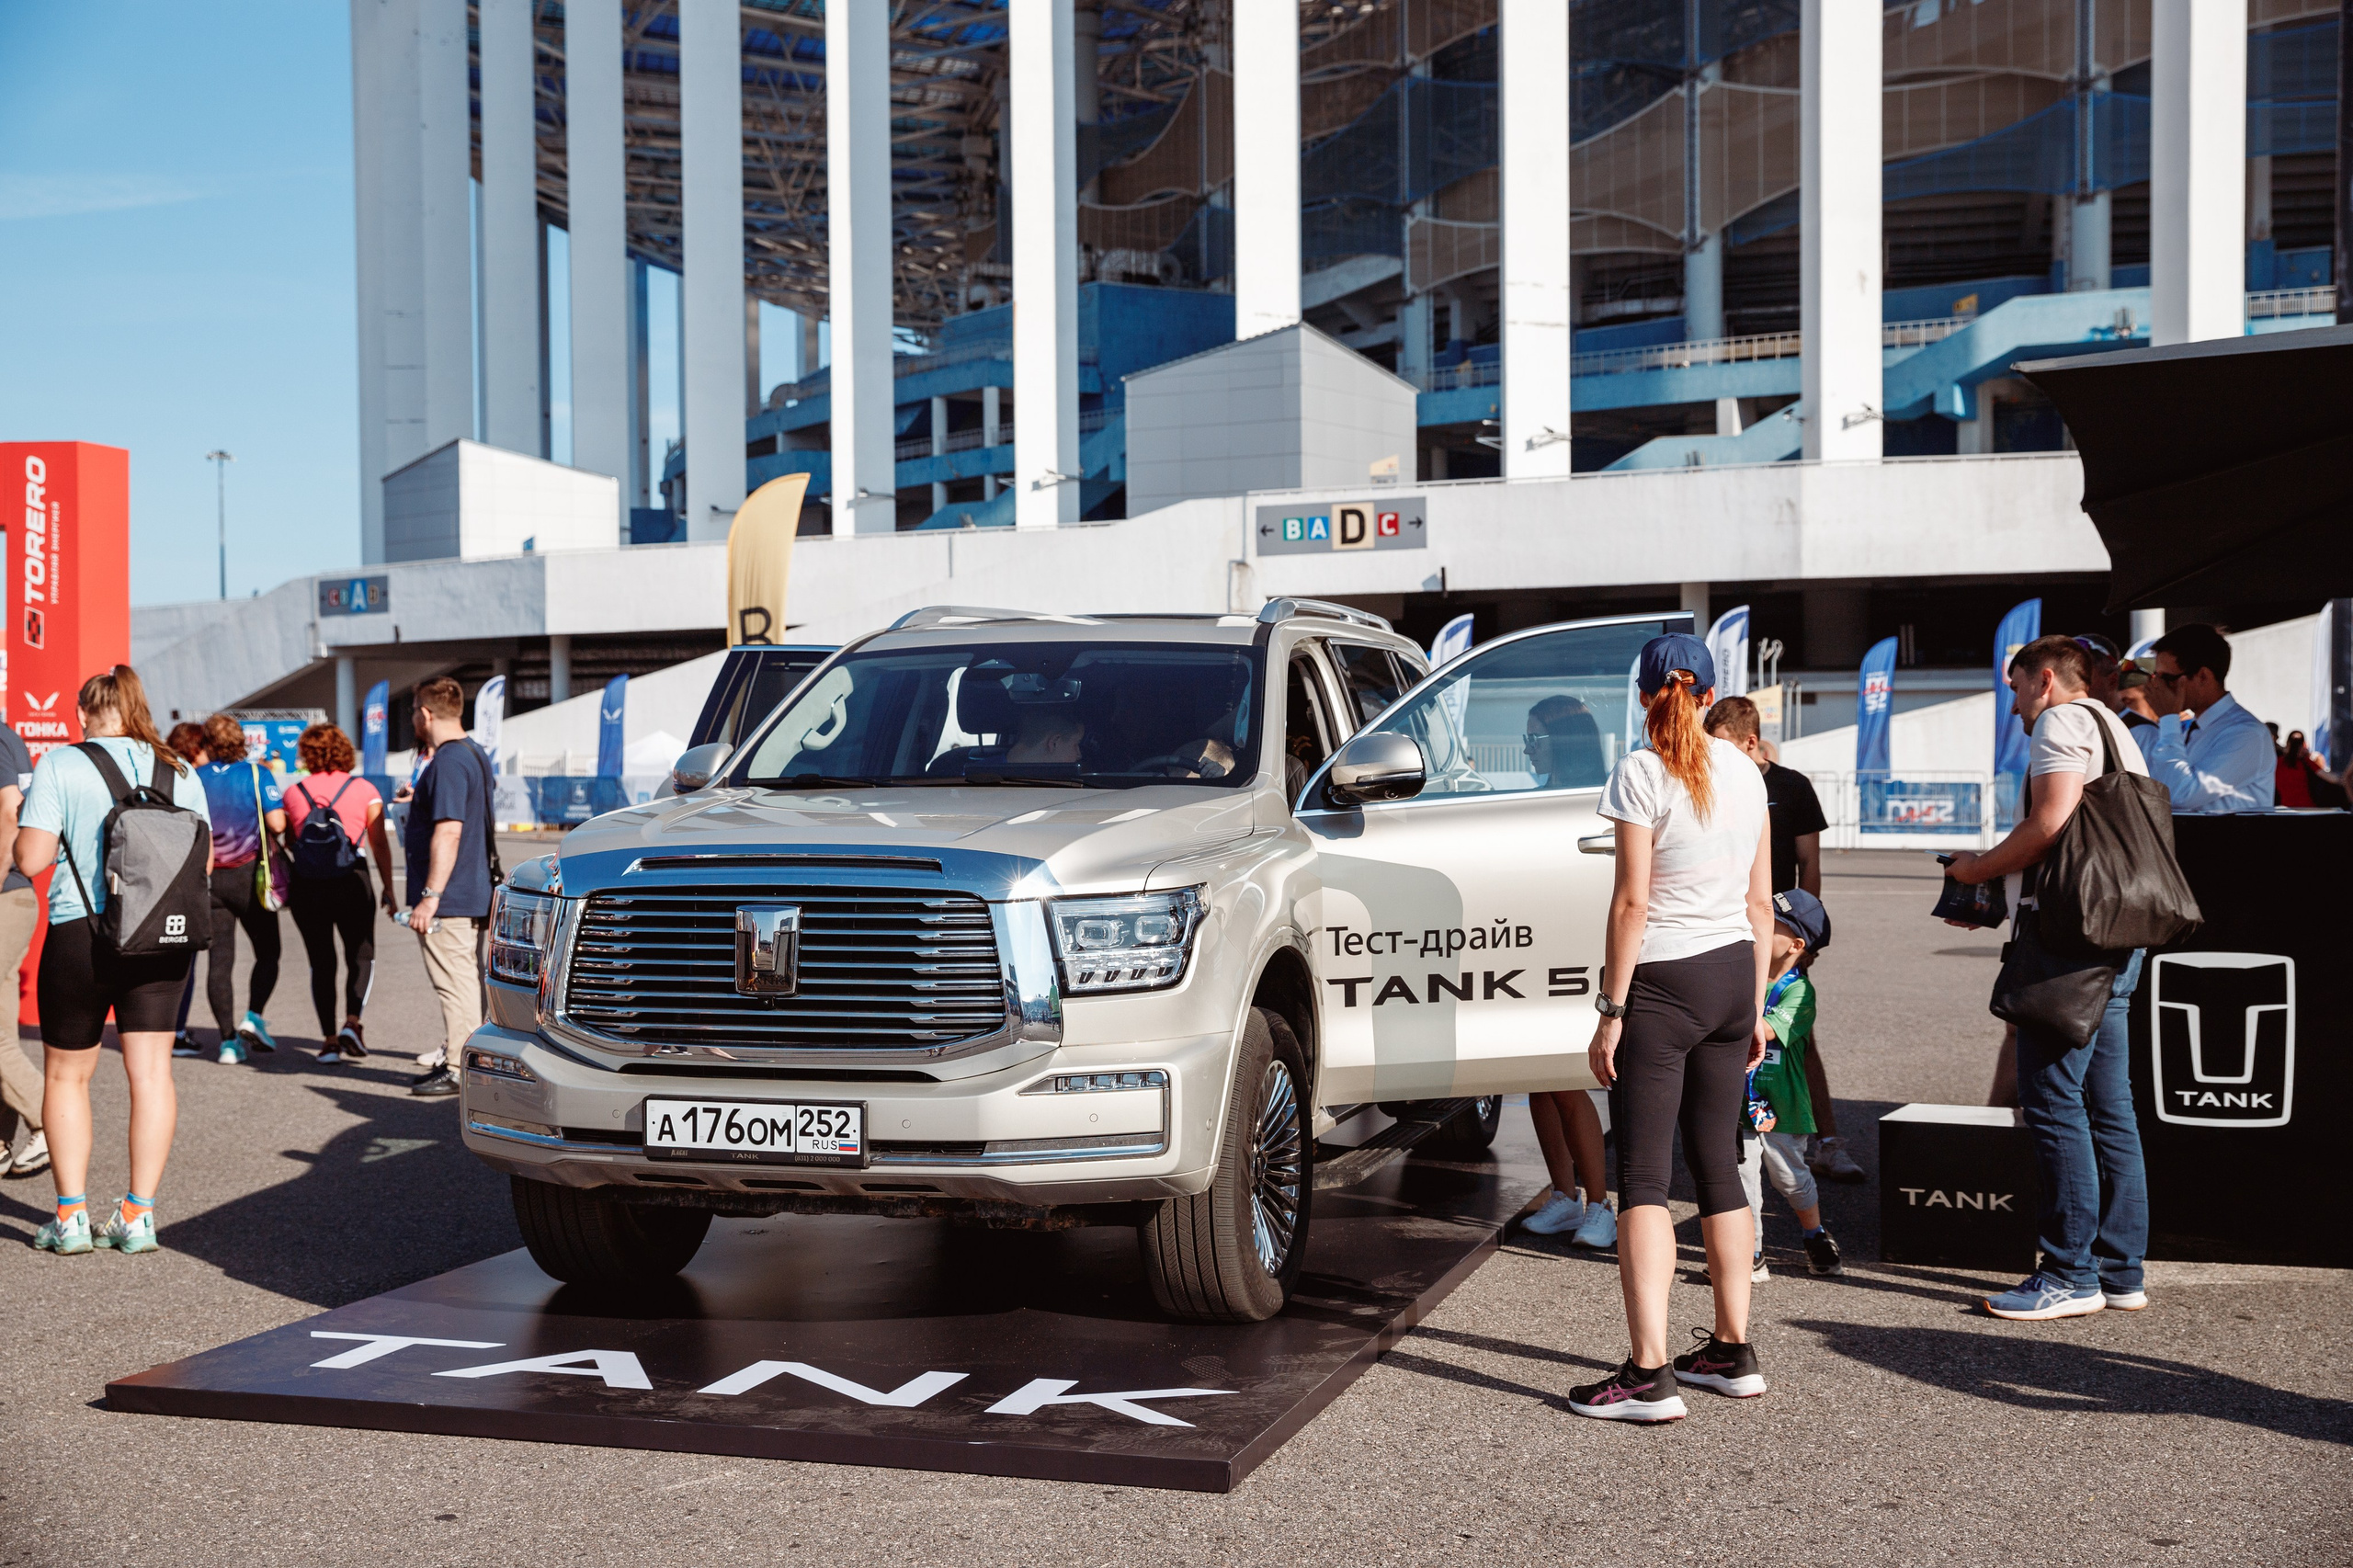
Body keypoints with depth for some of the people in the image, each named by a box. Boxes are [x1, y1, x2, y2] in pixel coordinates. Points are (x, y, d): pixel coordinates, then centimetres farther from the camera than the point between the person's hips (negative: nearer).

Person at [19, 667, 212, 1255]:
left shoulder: (61, 765, -5)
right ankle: (139, 1214, 3)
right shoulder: (180, 773, 7)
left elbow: (30, 858, -9)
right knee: (151, 1071, 4)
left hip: (81, 935, -3)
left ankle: (71, 1216, 13)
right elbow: (203, 861, 9)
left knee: (67, 1075, 12)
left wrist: (26, 821, 11)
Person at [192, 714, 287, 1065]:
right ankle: (254, 1017, -7)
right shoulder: (256, 774, -4)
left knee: (219, 958, 4)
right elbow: (277, 824, -14)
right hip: (248, 876, -2)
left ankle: (228, 1040, 2)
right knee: (268, 951, 12)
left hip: (207, 880, 2)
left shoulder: (194, 779, 3)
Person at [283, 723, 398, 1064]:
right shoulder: (364, 790, 2)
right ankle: (352, 1022, -10)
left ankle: (329, 1040, 5)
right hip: (352, 882, -1)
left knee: (321, 962, 10)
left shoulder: (294, 792, 6)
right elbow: (380, 844, -1)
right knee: (361, 956, 12)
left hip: (306, 883, 1)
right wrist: (388, 889, 2)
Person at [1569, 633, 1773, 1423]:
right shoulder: (1744, 770, 8)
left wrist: (1611, 1010, -11)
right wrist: (1754, 1007, 17)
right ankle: (1733, 1351, 21)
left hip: (1663, 983, -7)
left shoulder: (1642, 772, -11)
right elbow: (1761, 902, 11)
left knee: (1642, 1177, -6)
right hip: (1732, 974, 7)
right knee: (1717, 1166, 15)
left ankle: (1648, 1374, -10)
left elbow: (1632, 902, -15)